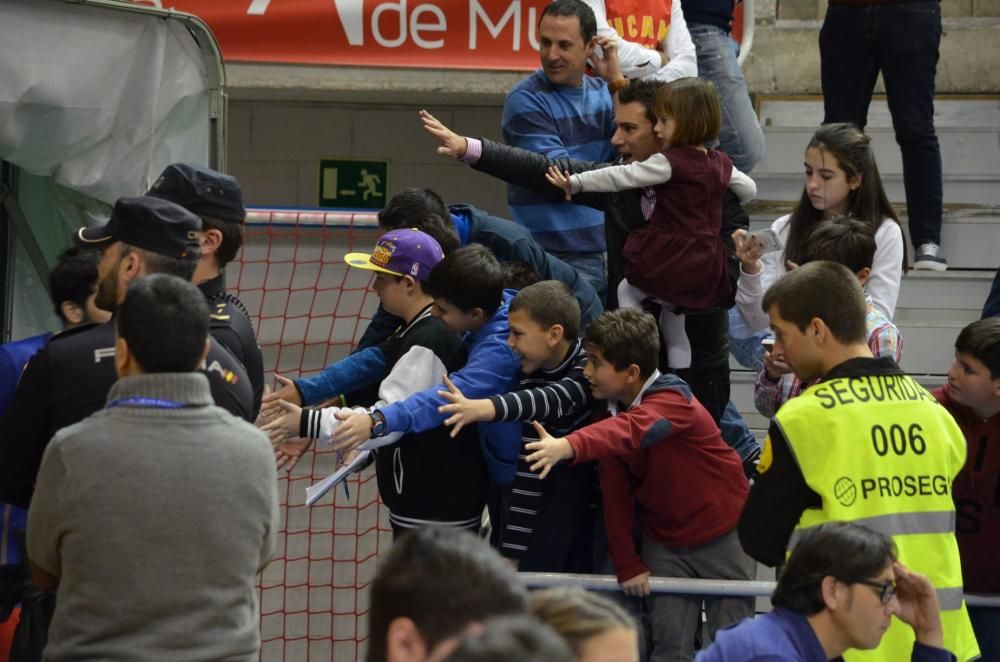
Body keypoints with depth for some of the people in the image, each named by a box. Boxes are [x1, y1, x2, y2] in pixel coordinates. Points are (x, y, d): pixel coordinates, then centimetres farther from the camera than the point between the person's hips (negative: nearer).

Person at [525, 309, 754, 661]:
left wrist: (569, 446, -64)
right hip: (665, 542, 5)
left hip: (723, 535, -5)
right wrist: (627, 564, -5)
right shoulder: (614, 415, -5)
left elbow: (635, 431, -48)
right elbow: (616, 498, 0)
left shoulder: (673, 399, -25)